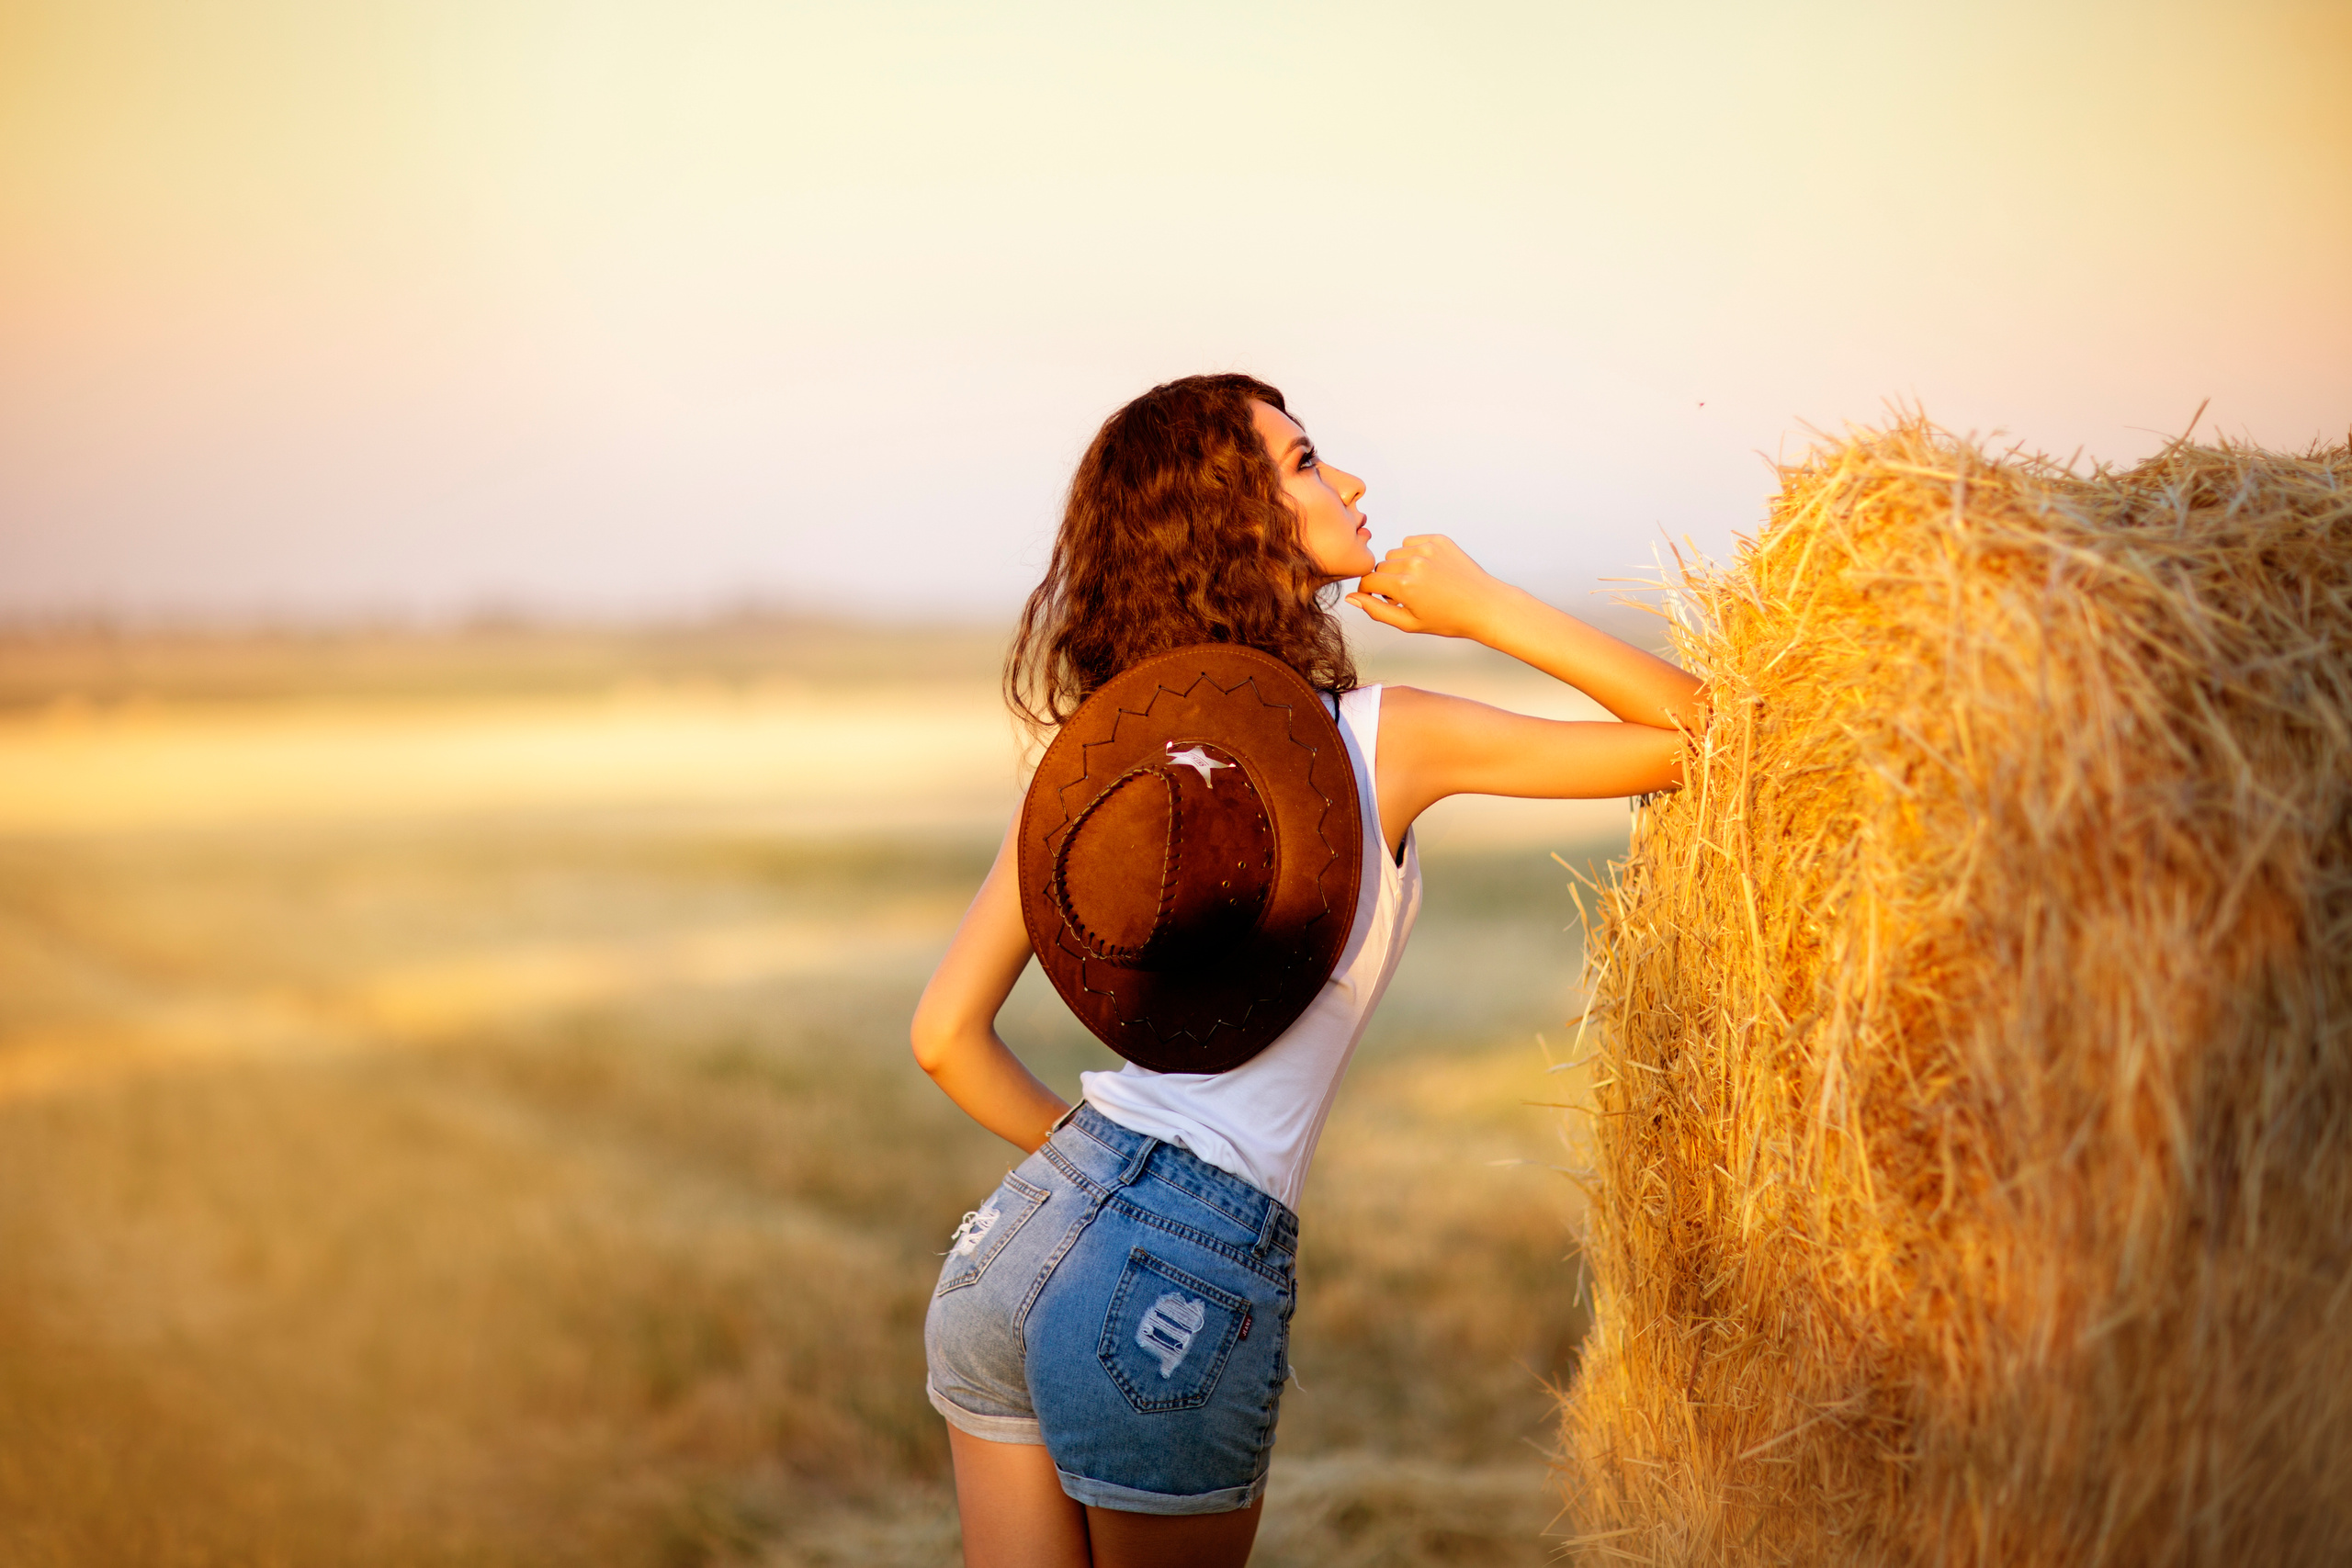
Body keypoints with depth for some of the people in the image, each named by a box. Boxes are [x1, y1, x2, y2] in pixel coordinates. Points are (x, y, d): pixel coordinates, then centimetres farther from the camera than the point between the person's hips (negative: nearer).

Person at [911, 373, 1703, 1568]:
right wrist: (1492, 612, -3)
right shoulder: (1381, 740, -6)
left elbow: (946, 1035, 7)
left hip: (1007, 1242, 5)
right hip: (1181, 1279, -5)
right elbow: (1706, 739, -2)